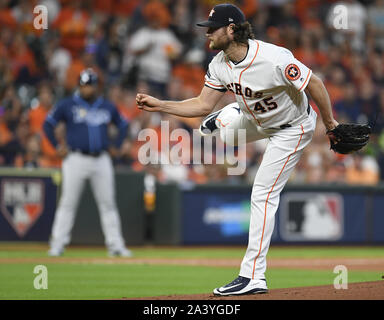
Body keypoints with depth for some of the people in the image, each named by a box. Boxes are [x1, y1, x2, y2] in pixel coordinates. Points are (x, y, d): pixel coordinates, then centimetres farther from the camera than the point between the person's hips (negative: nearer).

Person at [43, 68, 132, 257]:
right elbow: (48, 124, 4)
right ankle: (57, 244, 1)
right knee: (68, 203, -4)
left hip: (101, 160, 3)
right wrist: (57, 147, -2)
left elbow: (123, 125, 24)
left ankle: (115, 245, 6)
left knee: (108, 203, 3)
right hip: (76, 159, -3)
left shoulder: (107, 107, 10)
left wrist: (116, 146, 14)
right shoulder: (67, 105, 0)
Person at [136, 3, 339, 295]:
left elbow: (314, 84, -28)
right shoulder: (220, 65, -14)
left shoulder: (274, 59, -37)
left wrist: (330, 124, -19)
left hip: (293, 128, -7)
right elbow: (203, 104, -6)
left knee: (263, 194, -11)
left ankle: (253, 277, -10)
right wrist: (159, 105, -15)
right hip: (257, 121, 7)